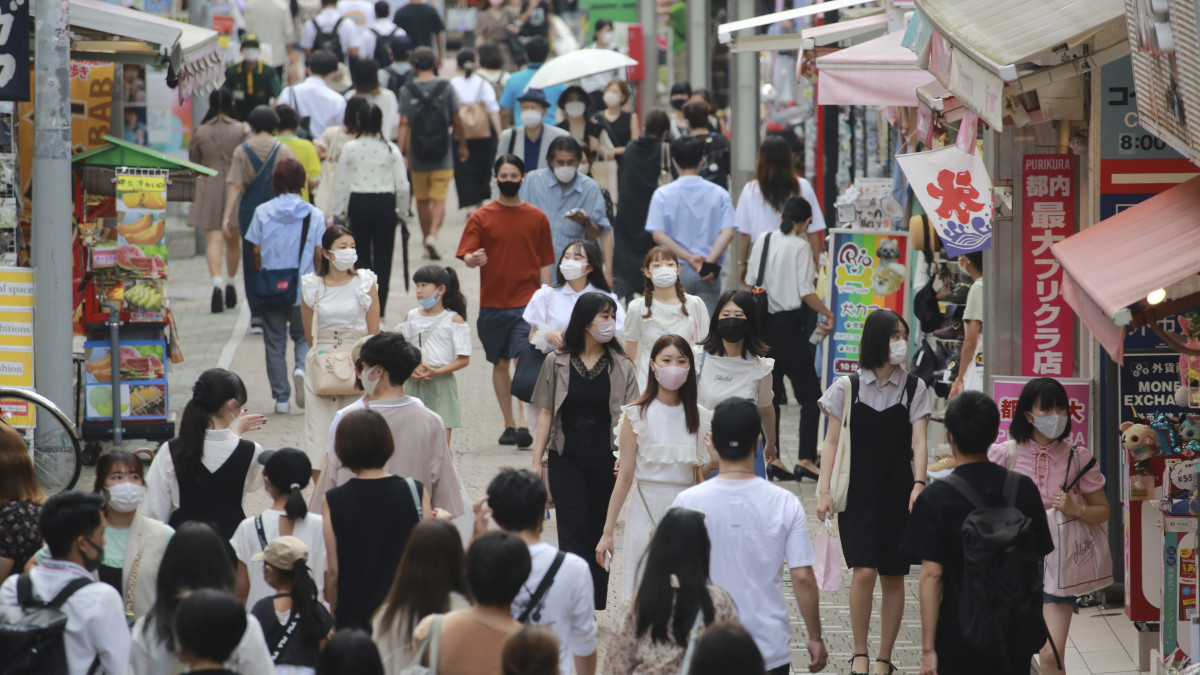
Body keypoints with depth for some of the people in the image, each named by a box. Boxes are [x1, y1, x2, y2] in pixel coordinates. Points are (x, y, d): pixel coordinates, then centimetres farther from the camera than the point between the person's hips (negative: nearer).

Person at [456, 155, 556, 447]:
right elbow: (466, 255, -4)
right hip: (493, 303, 2)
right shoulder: (482, 217, 3)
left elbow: (544, 263, 8)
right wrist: (473, 259, -28)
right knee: (500, 363, 9)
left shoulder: (537, 218, 5)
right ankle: (508, 424, 18)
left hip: (527, 303, -2)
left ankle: (524, 424, -19)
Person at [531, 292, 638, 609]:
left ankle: (591, 606, 14)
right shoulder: (557, 362, 2)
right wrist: (536, 460, 2)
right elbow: (546, 413, 5)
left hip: (605, 461, 1)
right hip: (566, 459, -1)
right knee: (573, 529, -11)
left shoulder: (621, 367, 3)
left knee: (598, 531, 6)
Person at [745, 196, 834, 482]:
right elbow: (806, 292, -14)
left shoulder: (763, 241, 6)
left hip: (762, 323, 6)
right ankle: (805, 459, -8)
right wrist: (828, 314, -1)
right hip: (789, 324, -6)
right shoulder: (799, 246, -10)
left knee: (770, 393, 11)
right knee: (809, 393, 1)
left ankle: (771, 457, 8)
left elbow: (750, 282, 10)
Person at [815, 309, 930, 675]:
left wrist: (918, 485, -18)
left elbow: (919, 441, -4)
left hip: (898, 491, 2)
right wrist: (824, 490, -5)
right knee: (864, 572, -15)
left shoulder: (913, 388, 3)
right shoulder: (847, 387, 1)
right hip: (857, 491, -2)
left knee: (893, 576, 4)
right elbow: (832, 442, 3)